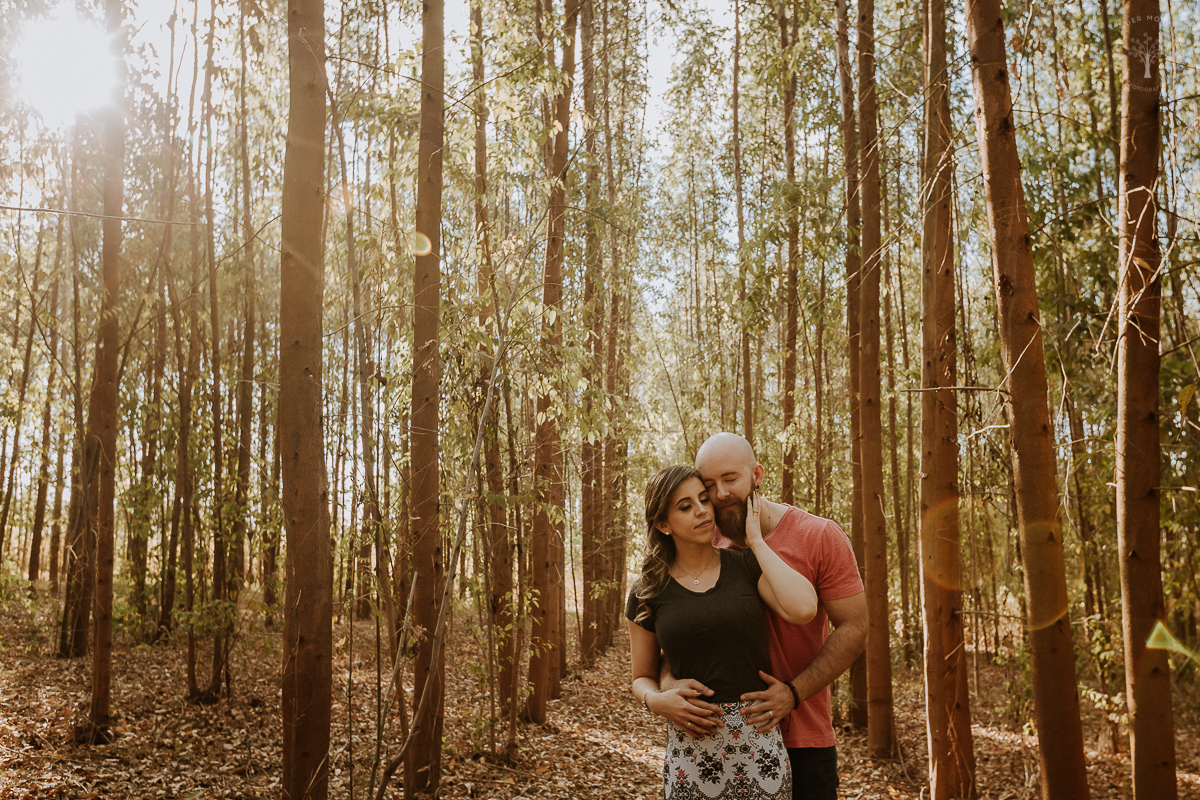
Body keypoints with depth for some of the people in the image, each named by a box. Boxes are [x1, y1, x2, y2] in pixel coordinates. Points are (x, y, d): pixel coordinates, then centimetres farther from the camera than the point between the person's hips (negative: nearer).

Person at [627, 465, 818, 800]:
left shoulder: (747, 567, 1)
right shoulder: (648, 594, 2)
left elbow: (803, 608, -18)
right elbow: (642, 678, 12)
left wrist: (755, 541, -8)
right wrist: (657, 699, -12)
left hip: (760, 742, 0)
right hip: (691, 747, 0)